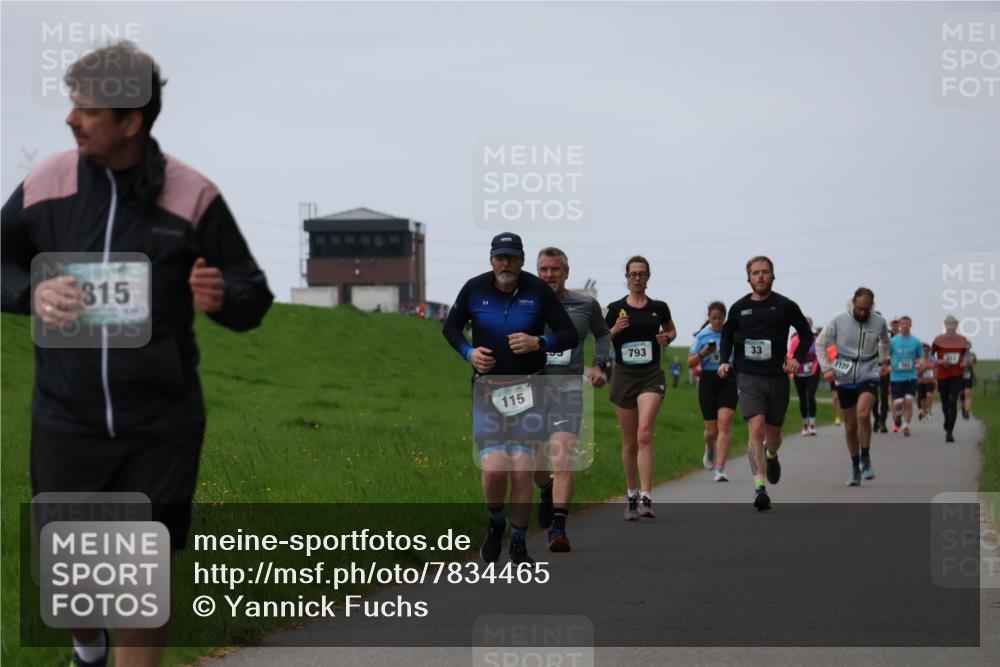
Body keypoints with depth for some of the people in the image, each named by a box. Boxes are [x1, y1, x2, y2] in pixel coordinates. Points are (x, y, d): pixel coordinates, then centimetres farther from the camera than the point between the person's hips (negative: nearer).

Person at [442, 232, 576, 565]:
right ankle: (495, 524, 18)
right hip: (487, 387, 0)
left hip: (527, 388, 0)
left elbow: (570, 334, -1)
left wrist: (538, 342, -20)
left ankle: (518, 544, 11)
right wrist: (469, 353, -4)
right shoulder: (474, 288, 0)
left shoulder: (538, 290, -3)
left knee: (522, 471, -8)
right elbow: (450, 328, 15)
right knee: (493, 470, -13)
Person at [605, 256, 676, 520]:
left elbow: (671, 330, 23)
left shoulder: (659, 308, 5)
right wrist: (615, 331, -13)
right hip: (624, 376, 1)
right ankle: (631, 496, 22)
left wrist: (667, 338, 1)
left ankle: (646, 498, -22)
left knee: (645, 434, -19)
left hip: (651, 376, -1)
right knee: (629, 442, 7)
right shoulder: (616, 308, 2)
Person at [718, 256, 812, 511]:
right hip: (748, 377, -1)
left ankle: (771, 455, 51)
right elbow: (727, 335, 21)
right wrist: (724, 361, 6)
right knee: (756, 429, -18)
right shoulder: (739, 308, 5)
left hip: (777, 377, 1)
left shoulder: (785, 306, 1)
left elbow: (806, 334, 9)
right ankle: (759, 487, -22)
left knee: (773, 433, 13)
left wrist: (798, 358, -6)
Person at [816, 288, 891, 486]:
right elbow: (820, 343, 2)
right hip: (845, 378, 1)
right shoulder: (839, 321, -8)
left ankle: (865, 459, -7)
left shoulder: (879, 322, -3)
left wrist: (884, 361, 15)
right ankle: (855, 468, 23)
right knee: (850, 426, 6)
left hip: (869, 375, -1)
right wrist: (826, 368, -6)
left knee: (863, 414, -26)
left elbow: (884, 341, 21)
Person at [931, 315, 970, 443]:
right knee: (945, 402, 12)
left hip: (957, 375, -1)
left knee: (952, 401, -15)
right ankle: (948, 425, 40)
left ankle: (950, 432, -15)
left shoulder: (962, 340, 1)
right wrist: (938, 362, -14)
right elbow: (931, 354, 5)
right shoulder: (939, 340, -4)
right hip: (942, 374, 1)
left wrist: (964, 362, -2)